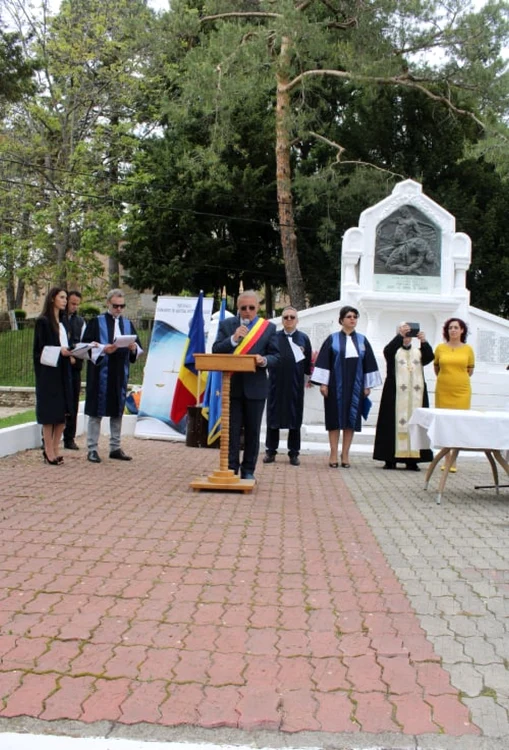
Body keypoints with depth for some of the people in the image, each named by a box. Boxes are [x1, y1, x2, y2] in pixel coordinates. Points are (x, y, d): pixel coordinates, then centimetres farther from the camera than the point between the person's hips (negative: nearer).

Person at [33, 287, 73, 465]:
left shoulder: (62, 322, 18)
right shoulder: (43, 321, -5)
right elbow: (39, 348, -10)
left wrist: (71, 351, 1)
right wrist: (60, 351, -22)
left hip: (62, 372, 7)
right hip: (48, 373, -7)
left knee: (62, 411, 4)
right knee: (49, 411, -5)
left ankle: (55, 449, 10)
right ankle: (49, 452, 0)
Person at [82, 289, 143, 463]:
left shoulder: (127, 323, 13)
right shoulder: (96, 322, 0)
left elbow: (138, 348, 10)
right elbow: (86, 345, -6)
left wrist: (134, 348, -12)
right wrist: (103, 349, -20)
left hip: (120, 373, 4)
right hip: (100, 372, -4)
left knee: (117, 410, 9)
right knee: (97, 410, -2)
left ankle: (115, 447, 18)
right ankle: (92, 449, 4)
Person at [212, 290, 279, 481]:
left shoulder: (268, 327, 4)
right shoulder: (226, 325, 6)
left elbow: (275, 356, 3)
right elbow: (216, 350, 0)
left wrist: (264, 360, -19)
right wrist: (233, 339, -16)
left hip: (255, 387, 0)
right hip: (232, 385, 0)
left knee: (253, 431, 7)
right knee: (232, 429, 3)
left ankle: (248, 470, 16)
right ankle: (231, 468, 11)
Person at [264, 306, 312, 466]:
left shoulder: (303, 338, 6)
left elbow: (308, 363, 5)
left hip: (295, 384, 0)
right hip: (276, 382, 1)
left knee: (295, 418, 5)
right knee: (273, 416, 4)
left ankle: (294, 453, 13)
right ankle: (271, 451, 13)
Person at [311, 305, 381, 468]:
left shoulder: (362, 340, 8)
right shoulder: (332, 339, 0)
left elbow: (368, 363, 9)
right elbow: (324, 361, -2)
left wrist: (368, 385, 4)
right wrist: (323, 383, -9)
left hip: (355, 385, 2)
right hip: (336, 385, -2)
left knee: (351, 418, 4)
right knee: (335, 418, 0)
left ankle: (345, 454, 11)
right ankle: (333, 454, 6)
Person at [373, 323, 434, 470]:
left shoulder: (419, 352, 15)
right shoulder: (394, 351, 7)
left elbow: (429, 357, -6)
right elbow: (387, 350, -16)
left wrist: (424, 341, -23)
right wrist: (400, 335, -29)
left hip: (416, 394, 3)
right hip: (396, 393, -3)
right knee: (395, 423, -5)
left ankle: (412, 459, 1)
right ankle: (391, 458, -3)